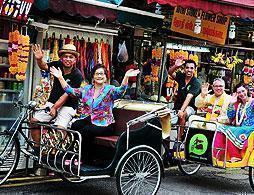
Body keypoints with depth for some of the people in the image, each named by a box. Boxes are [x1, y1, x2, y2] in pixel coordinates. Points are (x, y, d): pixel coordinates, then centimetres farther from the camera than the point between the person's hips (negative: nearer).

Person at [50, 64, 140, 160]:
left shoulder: (110, 89, 0)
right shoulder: (86, 89, 14)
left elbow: (120, 91, -20)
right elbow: (70, 90, 12)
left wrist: (126, 77, -37)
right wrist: (60, 77, 3)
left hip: (103, 124, -4)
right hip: (87, 120, 4)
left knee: (86, 130, -30)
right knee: (75, 126, -25)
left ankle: (82, 157, -10)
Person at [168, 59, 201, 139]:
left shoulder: (196, 83, -14)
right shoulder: (181, 76, 2)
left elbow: (189, 97, -27)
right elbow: (170, 73, -12)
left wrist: (181, 110, -39)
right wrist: (176, 66, -34)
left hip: (190, 107, -5)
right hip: (178, 105, 5)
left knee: (182, 114, -35)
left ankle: (179, 138, -26)